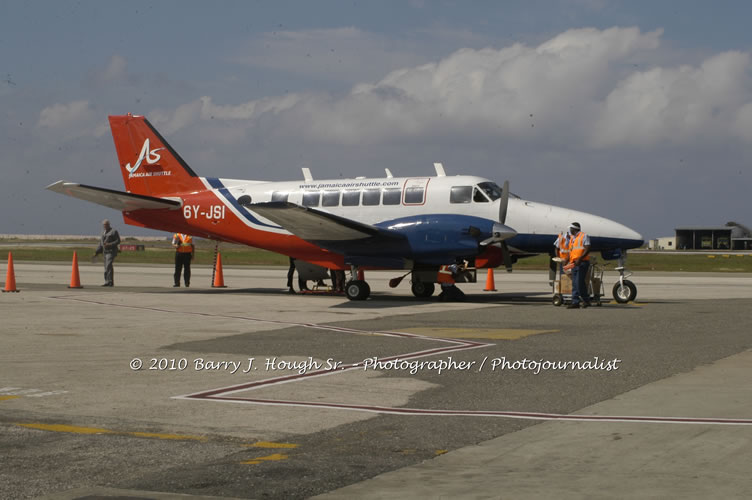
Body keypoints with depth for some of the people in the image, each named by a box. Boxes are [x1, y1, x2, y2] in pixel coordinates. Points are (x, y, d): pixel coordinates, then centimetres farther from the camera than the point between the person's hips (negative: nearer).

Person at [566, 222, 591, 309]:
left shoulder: (583, 236, -4)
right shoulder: (572, 238, 21)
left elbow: (587, 249, -13)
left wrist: (579, 259, -23)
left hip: (582, 263, -8)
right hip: (574, 263, 8)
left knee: (579, 282, -14)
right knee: (575, 283, 3)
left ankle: (586, 300, -2)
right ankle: (575, 302, 3)